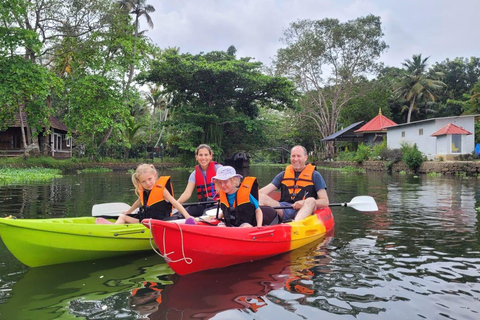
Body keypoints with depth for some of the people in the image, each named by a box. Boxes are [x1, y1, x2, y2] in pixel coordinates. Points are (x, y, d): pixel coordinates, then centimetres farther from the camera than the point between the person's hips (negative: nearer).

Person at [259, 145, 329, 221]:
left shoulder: (314, 175, 10)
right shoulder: (283, 175, 18)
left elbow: (325, 202, -1)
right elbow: (263, 191, 9)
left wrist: (305, 203, -17)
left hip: (305, 210, -2)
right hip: (284, 211, 3)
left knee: (311, 200, -33)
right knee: (261, 197, -19)